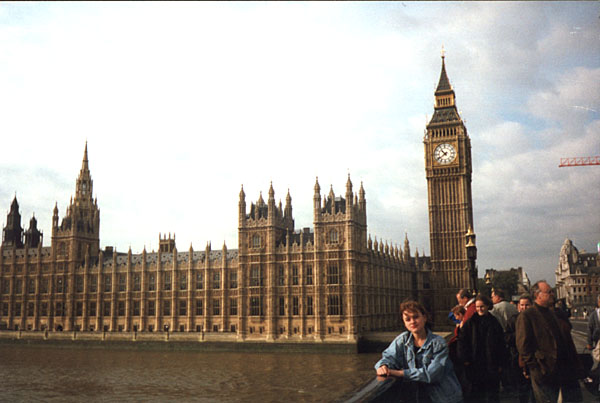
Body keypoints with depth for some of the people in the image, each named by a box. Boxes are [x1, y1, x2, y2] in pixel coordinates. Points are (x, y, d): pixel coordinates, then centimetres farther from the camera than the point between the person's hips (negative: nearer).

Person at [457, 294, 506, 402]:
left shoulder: (494, 322, 5)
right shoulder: (470, 322, 0)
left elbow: (501, 344, 6)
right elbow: (462, 340, -2)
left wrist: (500, 363, 2)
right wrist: (465, 359, -8)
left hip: (491, 364, 1)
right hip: (474, 364, -1)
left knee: (493, 392, 6)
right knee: (476, 392, 5)